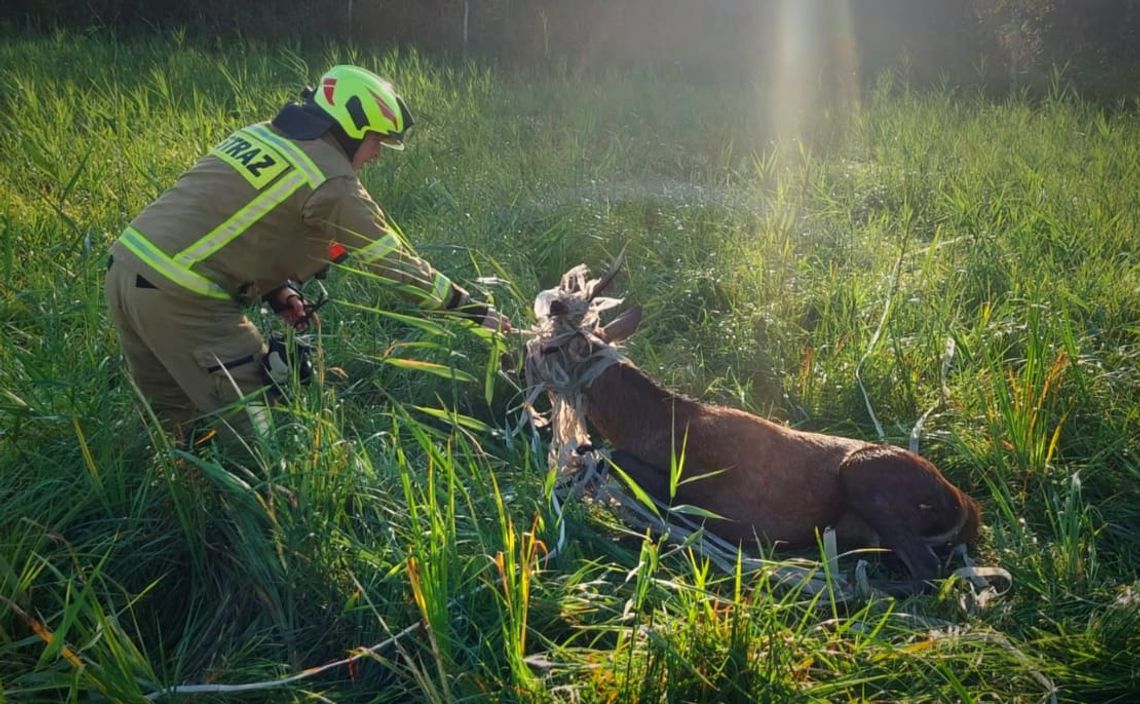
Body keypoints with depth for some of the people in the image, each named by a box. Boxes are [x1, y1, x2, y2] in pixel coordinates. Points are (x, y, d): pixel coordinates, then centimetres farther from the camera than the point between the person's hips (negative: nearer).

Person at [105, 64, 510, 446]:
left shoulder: (260, 135, 15)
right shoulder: (331, 183, -10)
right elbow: (395, 261, -6)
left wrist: (279, 293, 16)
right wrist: (473, 309, 3)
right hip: (178, 297, -9)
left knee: (170, 413, 21)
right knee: (246, 424, 2)